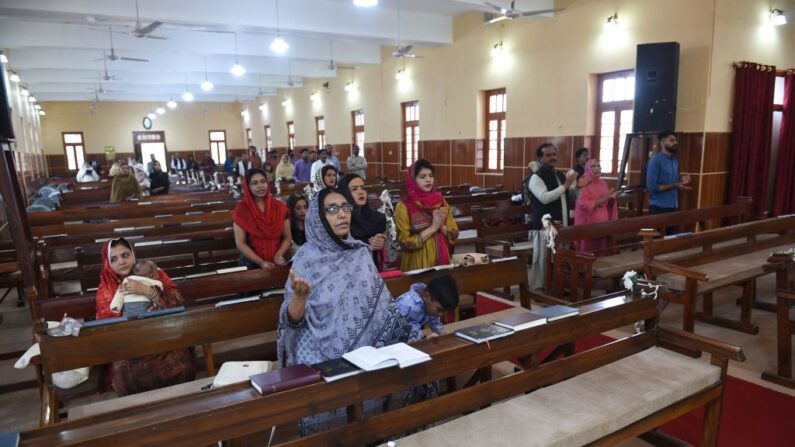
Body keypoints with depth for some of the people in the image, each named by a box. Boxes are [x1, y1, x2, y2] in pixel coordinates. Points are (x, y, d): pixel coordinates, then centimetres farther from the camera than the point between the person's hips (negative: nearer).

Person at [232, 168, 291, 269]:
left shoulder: (279, 206, 2)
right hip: (252, 264, -1)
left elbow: (287, 237, 5)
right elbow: (240, 243, -4)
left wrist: (279, 255, -11)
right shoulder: (241, 210, -4)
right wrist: (261, 262, -13)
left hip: (277, 263, 1)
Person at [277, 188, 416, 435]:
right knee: (329, 421, -10)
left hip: (364, 350, 3)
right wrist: (299, 295, -30)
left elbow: (380, 302, 9)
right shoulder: (306, 258, -8)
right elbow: (292, 320, -10)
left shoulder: (360, 251, 2)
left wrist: (409, 334, 5)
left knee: (366, 407, -6)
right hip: (323, 354, -3)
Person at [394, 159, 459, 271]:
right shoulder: (403, 207, -9)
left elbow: (454, 234, 5)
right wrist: (433, 227, -16)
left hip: (441, 260, 4)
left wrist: (441, 226, -14)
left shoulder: (441, 202, 4)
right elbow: (405, 243, -14)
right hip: (417, 264, -4)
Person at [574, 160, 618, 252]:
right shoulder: (584, 183, -6)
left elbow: (608, 204, 16)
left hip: (603, 221, 6)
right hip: (589, 222, -6)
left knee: (601, 250, 6)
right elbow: (583, 204, -16)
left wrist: (612, 198, -4)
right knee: (588, 251, -4)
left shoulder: (603, 183, 13)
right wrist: (601, 200, -22)